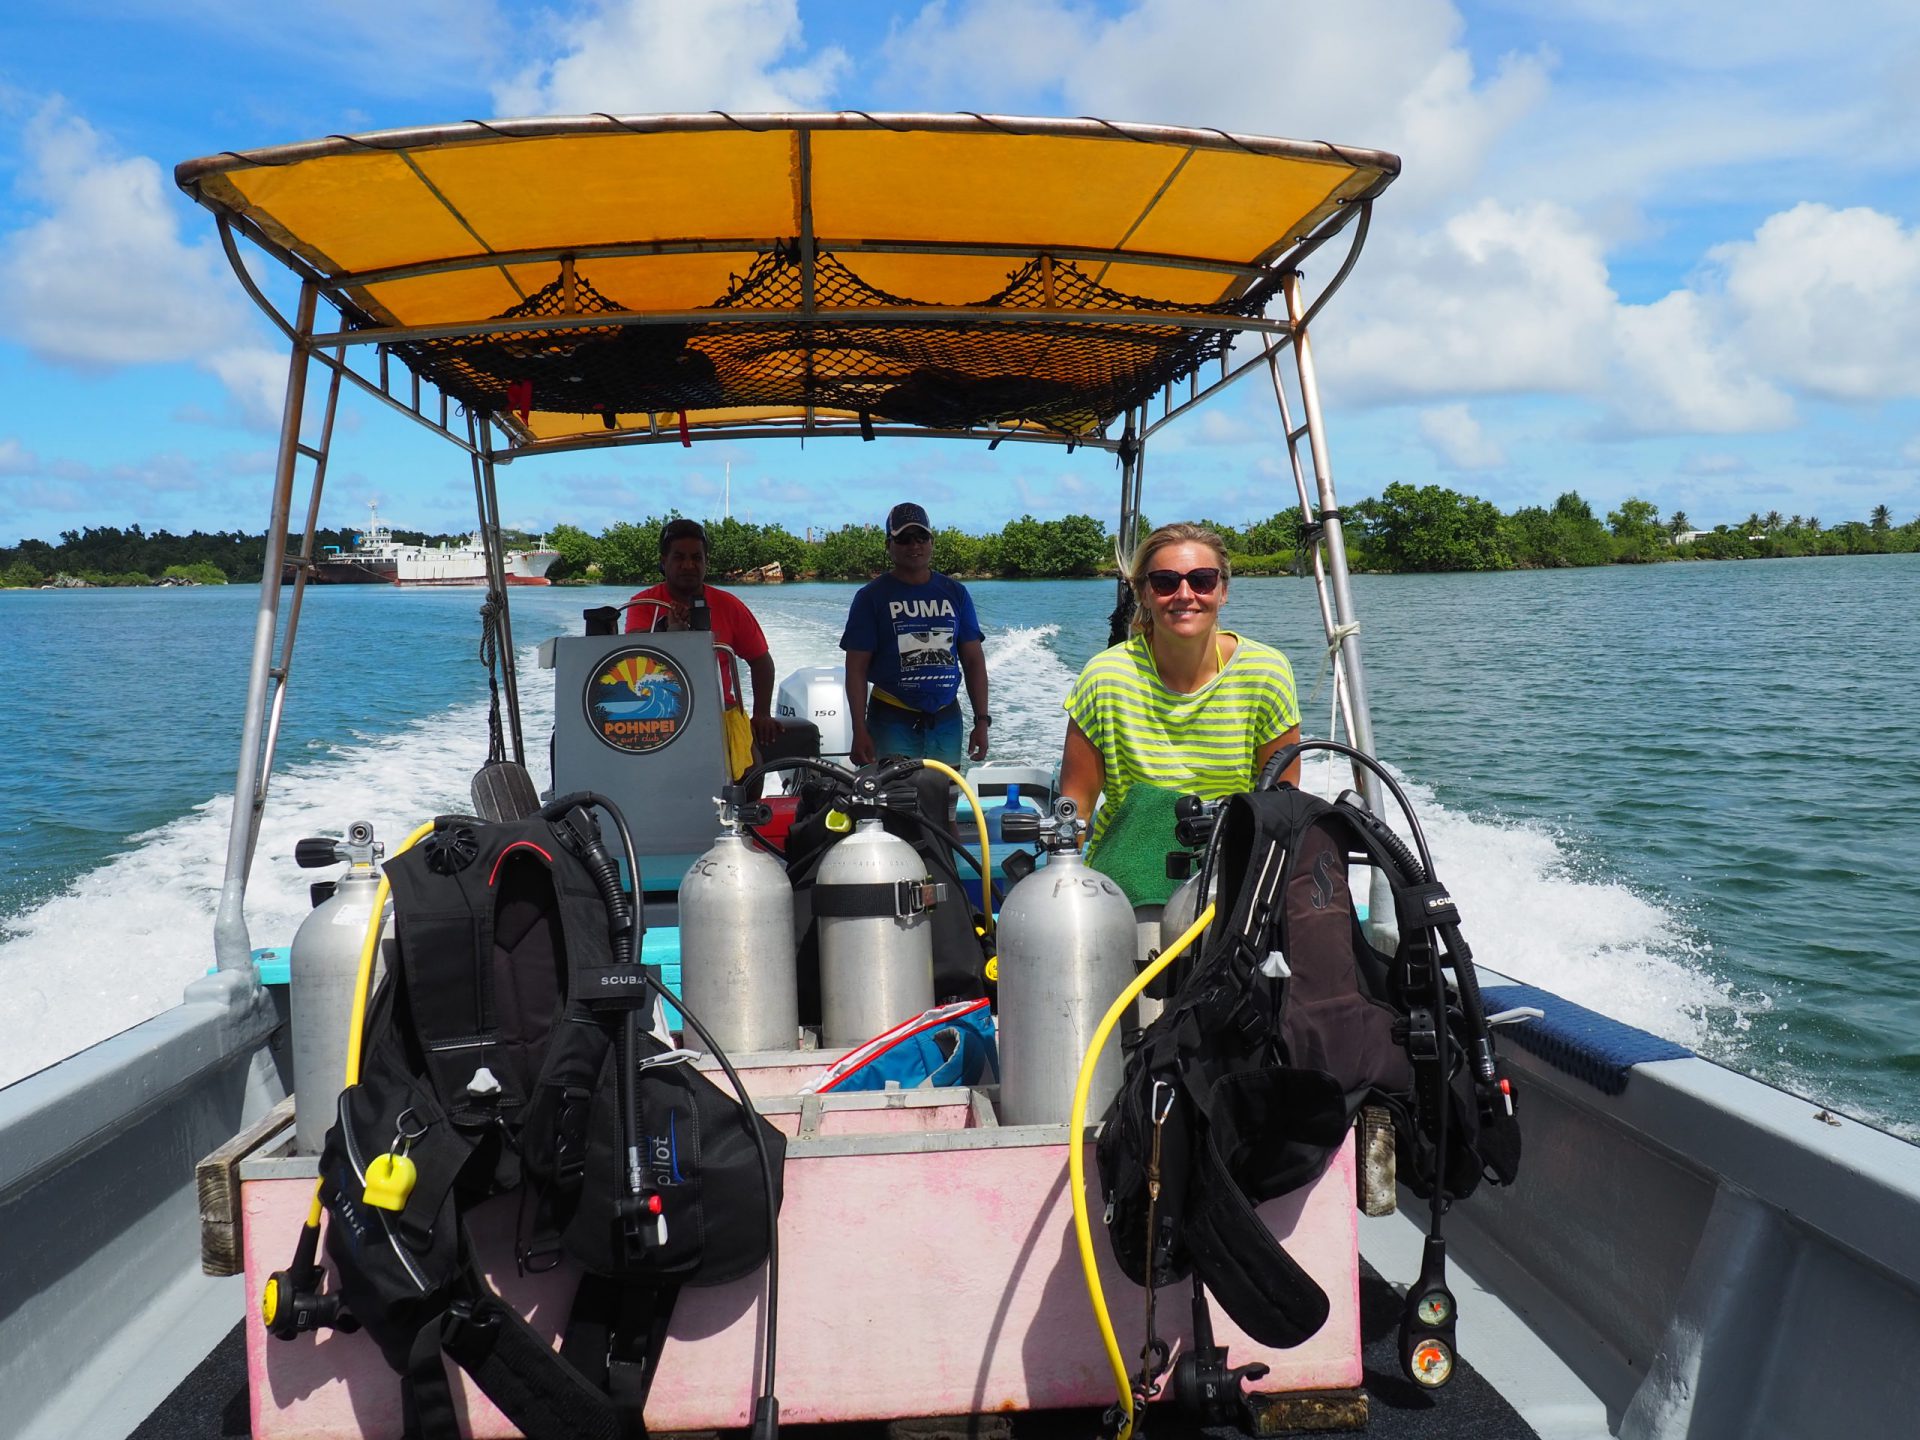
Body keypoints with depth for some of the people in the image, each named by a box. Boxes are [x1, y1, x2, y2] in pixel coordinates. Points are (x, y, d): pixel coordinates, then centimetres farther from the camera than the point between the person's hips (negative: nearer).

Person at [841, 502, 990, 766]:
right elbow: (856, 668, -3)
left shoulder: (955, 593, 8)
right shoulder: (871, 597, -1)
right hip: (892, 722, -3)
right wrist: (859, 731, -11)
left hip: (946, 720, 3)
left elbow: (973, 659, 9)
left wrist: (982, 720, 1)